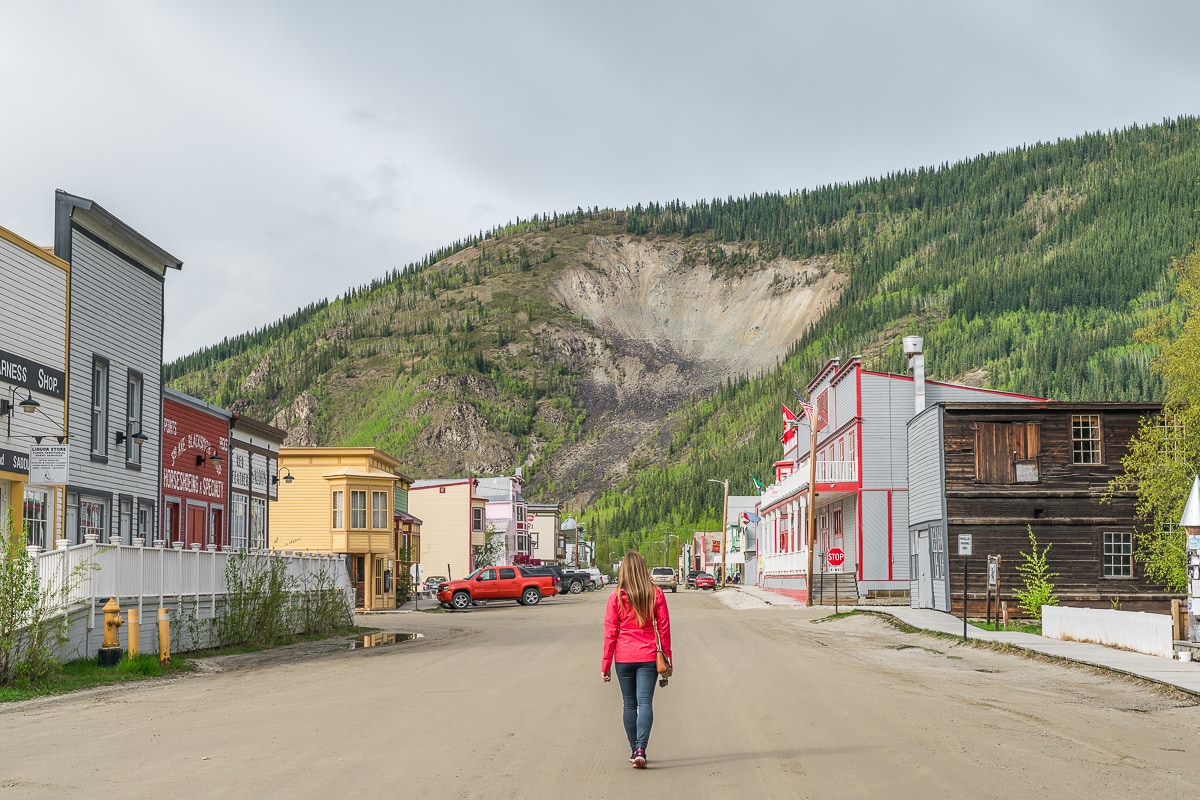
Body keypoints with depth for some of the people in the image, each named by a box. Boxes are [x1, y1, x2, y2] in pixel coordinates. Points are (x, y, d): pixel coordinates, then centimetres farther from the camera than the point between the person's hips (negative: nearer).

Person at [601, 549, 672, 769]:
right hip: (648, 656, 0)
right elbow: (663, 628, 1)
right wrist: (667, 658, 11)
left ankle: (634, 749, 18)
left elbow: (610, 632, -2)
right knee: (645, 702, -3)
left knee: (629, 704, 13)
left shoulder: (616, 596, -5)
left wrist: (606, 664, 4)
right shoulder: (656, 594, -2)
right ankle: (641, 749, -19)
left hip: (623, 657, 0)